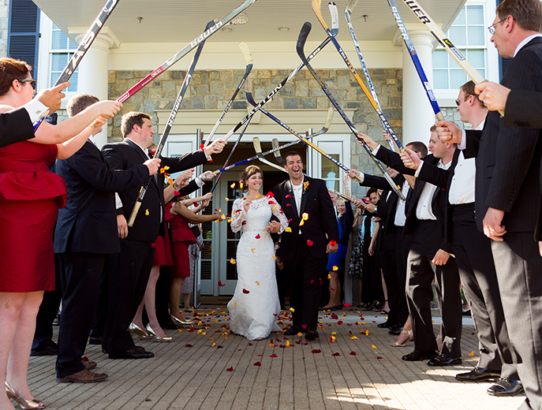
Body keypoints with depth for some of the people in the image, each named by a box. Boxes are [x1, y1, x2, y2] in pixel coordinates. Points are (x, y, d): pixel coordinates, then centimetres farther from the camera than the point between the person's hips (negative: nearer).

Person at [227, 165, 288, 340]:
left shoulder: (269, 200, 8)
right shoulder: (239, 203, 8)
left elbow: (284, 220, 6)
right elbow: (234, 227, 2)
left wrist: (278, 226, -16)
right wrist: (244, 211, -10)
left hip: (265, 247, 1)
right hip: (246, 248, 0)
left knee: (265, 284, -1)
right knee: (247, 285, -7)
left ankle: (262, 326, 14)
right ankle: (247, 324, 11)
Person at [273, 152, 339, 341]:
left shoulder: (317, 185, 2)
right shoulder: (279, 190, 6)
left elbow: (328, 213, 0)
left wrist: (333, 239, -4)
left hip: (314, 245, -2)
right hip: (291, 246, 2)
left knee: (312, 285, -3)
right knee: (295, 286, 11)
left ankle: (310, 326, 1)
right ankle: (297, 322, 23)